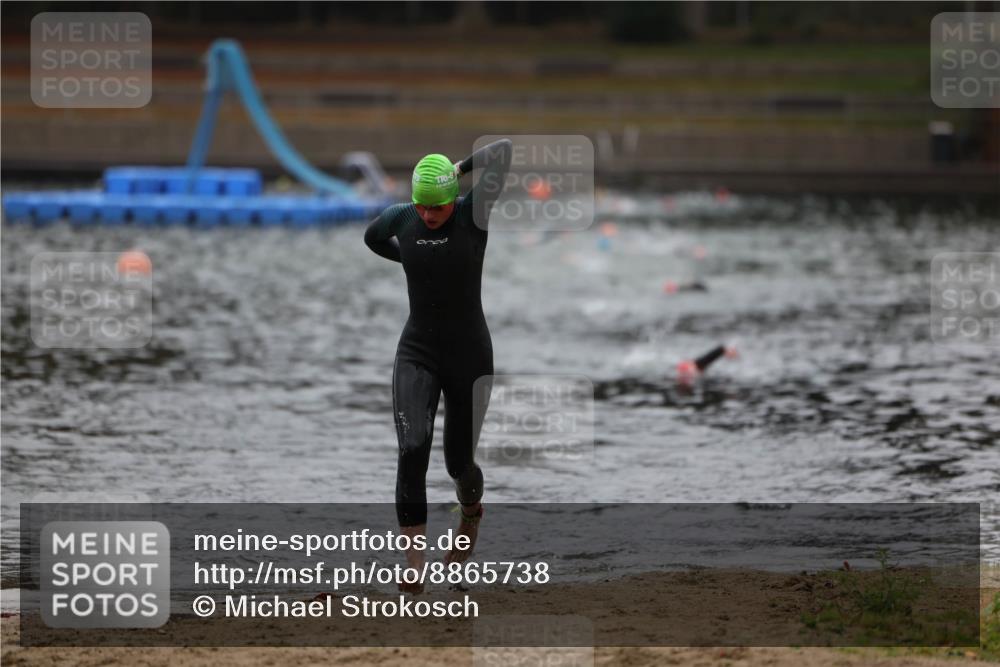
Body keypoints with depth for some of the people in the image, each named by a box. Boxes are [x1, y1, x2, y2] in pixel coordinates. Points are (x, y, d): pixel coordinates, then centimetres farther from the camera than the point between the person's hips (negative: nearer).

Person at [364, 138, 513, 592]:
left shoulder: (473, 214, -11)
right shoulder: (401, 218, -2)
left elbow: (505, 150, -20)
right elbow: (372, 237, 22)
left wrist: (461, 168, -6)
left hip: (470, 355, -1)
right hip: (417, 354, 2)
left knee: (459, 461, 9)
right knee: (412, 452, -17)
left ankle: (470, 513, 47)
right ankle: (414, 569, -17)